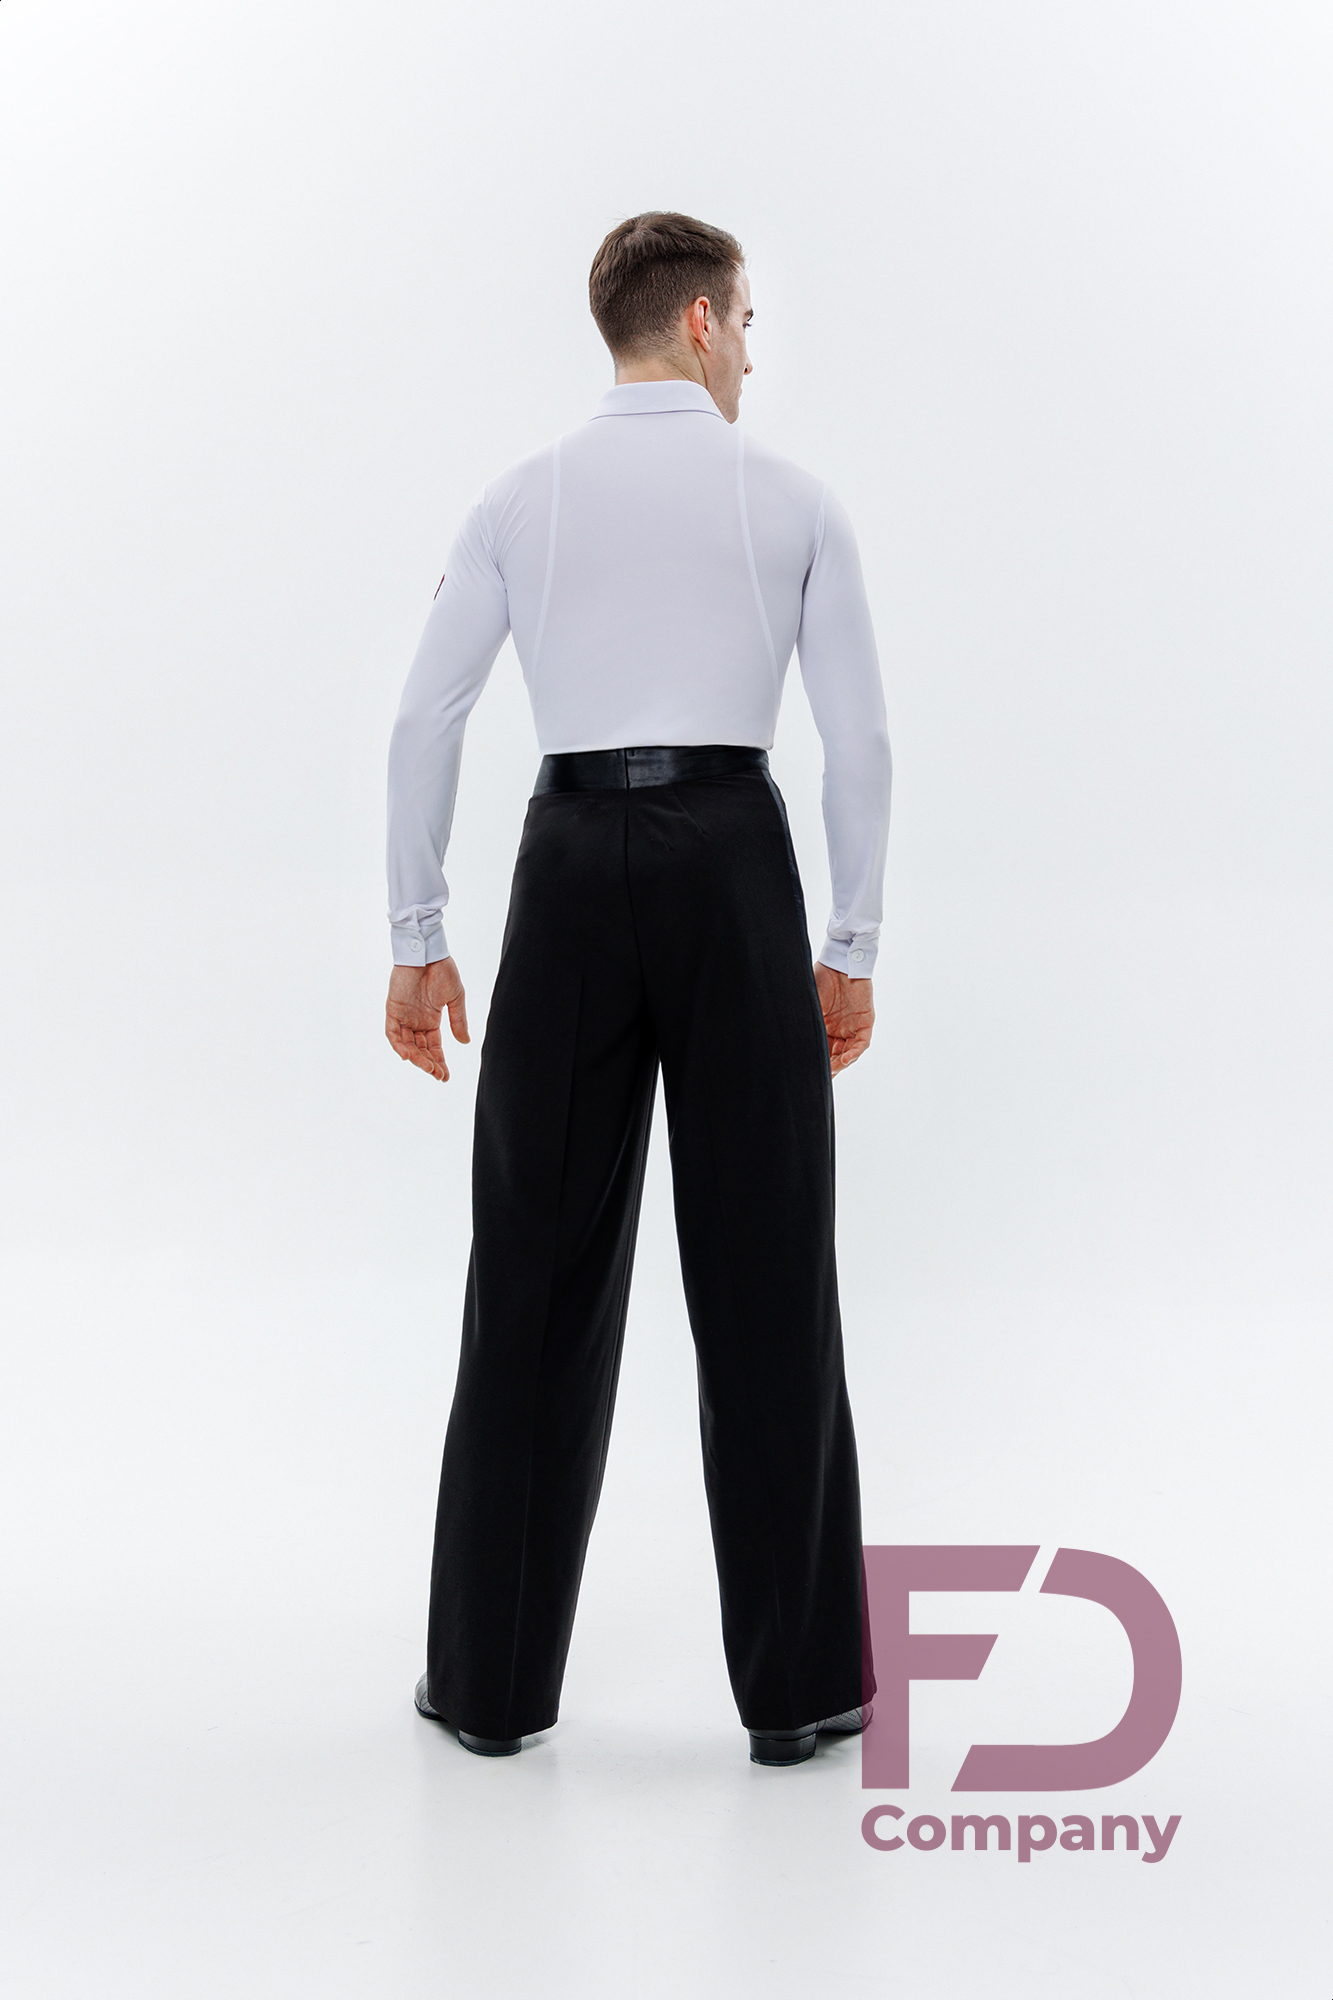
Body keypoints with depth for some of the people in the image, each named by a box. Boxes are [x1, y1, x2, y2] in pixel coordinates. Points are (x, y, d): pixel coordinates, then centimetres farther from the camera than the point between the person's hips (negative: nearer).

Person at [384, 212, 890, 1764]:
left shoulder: (521, 497, 8)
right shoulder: (793, 499, 4)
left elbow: (425, 721, 2)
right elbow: (860, 737, 1)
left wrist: (417, 938, 8)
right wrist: (853, 944, 8)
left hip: (573, 863, 2)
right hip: (732, 864, -1)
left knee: (540, 1264, 8)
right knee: (763, 1269, 4)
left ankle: (494, 1677, 16)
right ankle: (794, 1684, 12)